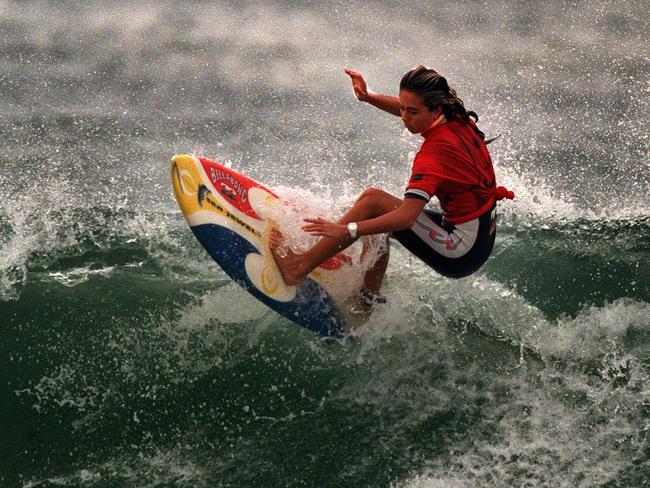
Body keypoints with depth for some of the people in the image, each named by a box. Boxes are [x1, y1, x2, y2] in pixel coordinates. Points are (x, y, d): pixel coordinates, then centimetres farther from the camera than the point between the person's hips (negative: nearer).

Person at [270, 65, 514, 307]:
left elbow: (406, 217, -33)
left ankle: (299, 267, -11)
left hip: (462, 253, -9)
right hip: (483, 240, 9)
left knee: (372, 200, -13)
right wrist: (368, 97, 4)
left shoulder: (436, 152, -25)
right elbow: (405, 109, 20)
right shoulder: (457, 119, -1)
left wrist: (347, 230, -36)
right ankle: (369, 300, 20)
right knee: (377, 219, 19)